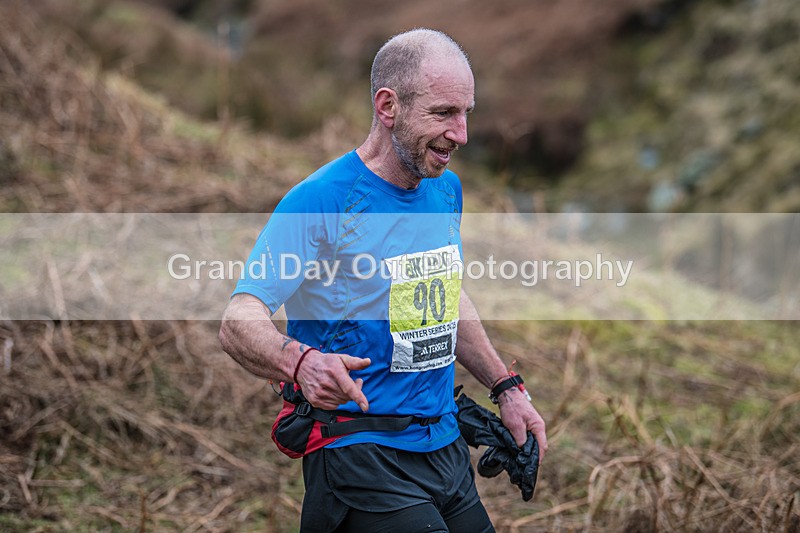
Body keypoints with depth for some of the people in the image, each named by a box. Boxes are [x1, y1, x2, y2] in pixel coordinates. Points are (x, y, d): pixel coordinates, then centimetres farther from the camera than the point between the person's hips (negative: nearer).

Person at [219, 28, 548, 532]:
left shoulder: (447, 189, 8)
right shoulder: (320, 200, -16)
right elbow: (239, 322, -21)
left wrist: (506, 388, 19)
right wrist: (299, 362, -41)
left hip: (447, 448, 8)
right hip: (361, 454, -7)